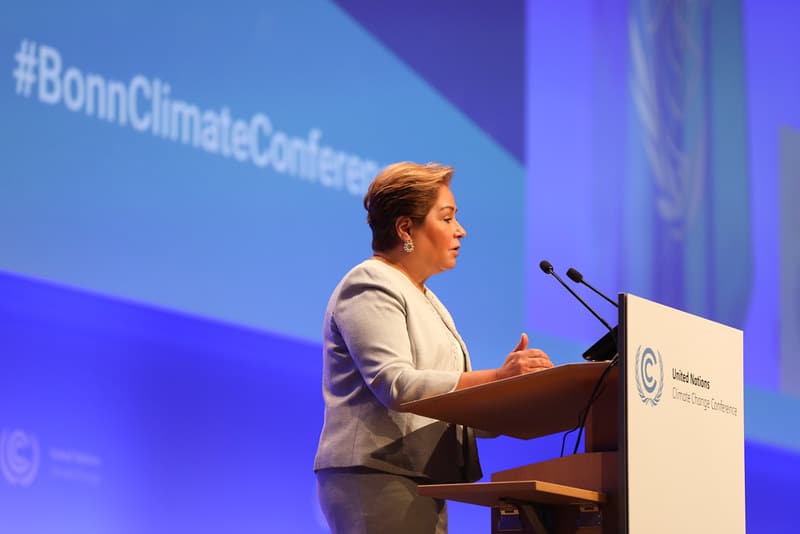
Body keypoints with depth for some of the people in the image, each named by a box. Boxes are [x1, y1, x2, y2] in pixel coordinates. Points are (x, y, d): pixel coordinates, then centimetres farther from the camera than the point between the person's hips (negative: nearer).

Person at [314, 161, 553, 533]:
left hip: (420, 484, 9)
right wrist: (495, 379, -24)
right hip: (378, 480, -9)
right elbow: (396, 384, -20)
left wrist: (506, 378, 1)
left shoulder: (423, 298, 25)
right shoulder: (371, 287, -6)